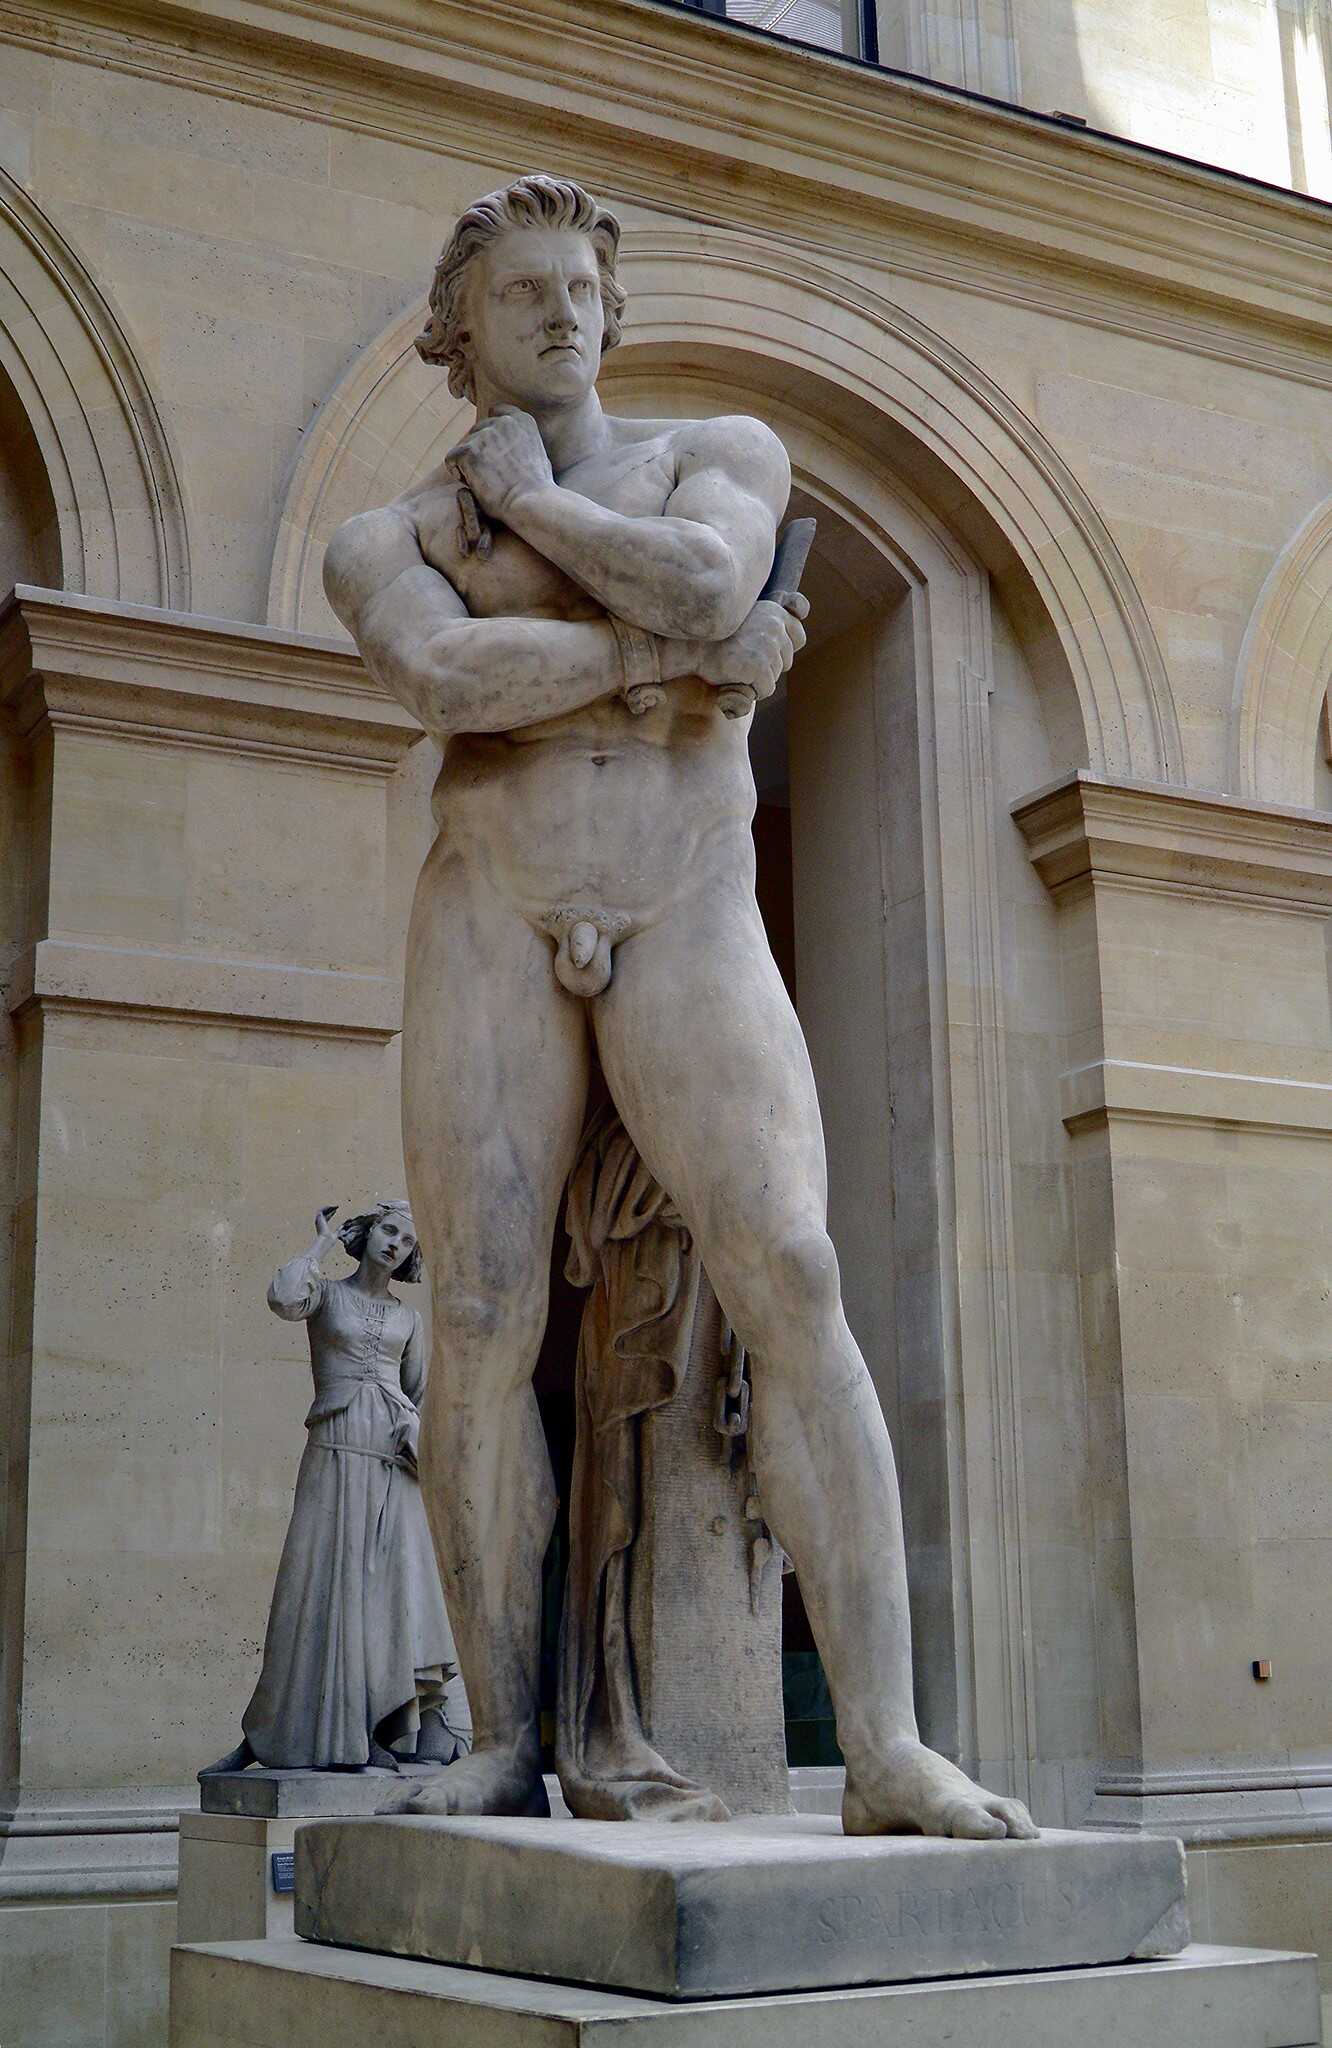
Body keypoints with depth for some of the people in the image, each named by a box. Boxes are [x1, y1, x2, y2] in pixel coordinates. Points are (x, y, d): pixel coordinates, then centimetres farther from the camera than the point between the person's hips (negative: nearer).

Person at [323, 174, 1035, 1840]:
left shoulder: (722, 452, 15)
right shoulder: (386, 541, 13)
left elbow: (704, 583, -10)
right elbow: (447, 678, -11)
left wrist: (534, 500, 3)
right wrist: (683, 658, -11)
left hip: (689, 925, -1)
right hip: (492, 922, 1)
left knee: (791, 1285, -19)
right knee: (481, 1323, -10)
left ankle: (886, 1753, -21)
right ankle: (506, 1746, 0)